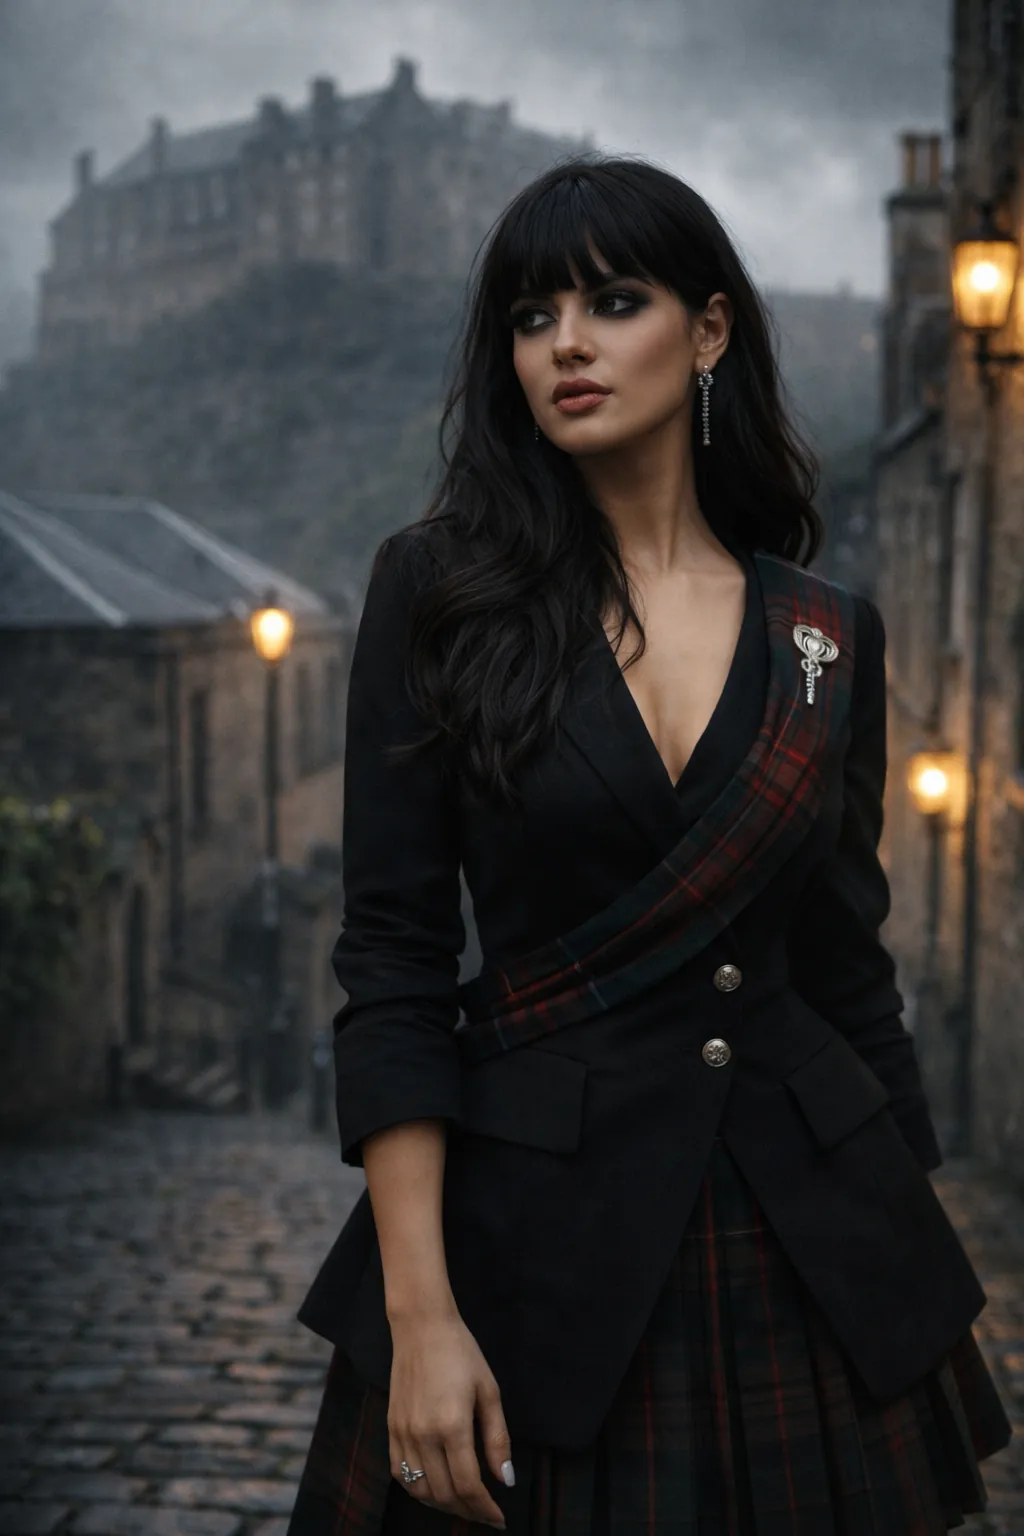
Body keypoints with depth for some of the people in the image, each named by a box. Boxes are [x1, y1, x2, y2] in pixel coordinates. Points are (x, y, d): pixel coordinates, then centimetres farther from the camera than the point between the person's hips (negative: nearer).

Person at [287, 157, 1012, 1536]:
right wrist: (419, 1313, -15)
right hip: (541, 1226, -2)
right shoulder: (444, 586, -4)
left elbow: (848, 964, 9)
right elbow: (392, 958, -9)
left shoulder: (830, 633, 4)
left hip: (812, 1242, 3)